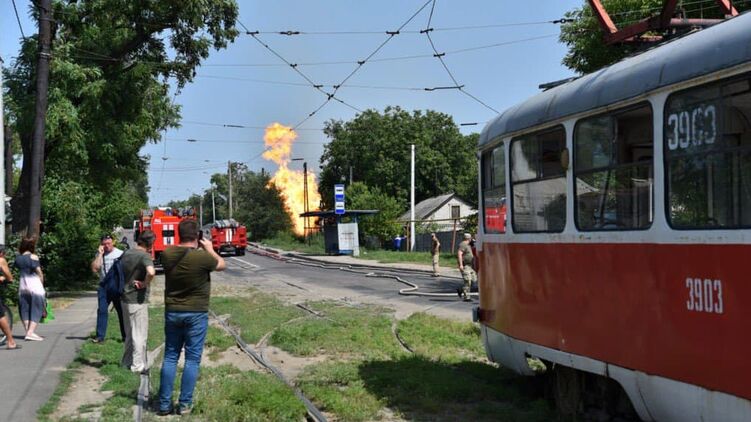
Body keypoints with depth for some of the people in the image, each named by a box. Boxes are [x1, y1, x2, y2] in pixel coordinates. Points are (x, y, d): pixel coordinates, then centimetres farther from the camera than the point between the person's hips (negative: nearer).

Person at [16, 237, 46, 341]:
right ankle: (30, 333, -9)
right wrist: (42, 284, 4)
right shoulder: (33, 257, -10)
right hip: (35, 285, -5)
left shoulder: (18, 258, 6)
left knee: (25, 310, 13)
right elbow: (39, 273, -10)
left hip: (22, 286, 5)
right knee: (36, 310, 0)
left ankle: (28, 331, 11)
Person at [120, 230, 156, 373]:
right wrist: (145, 284, -19)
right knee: (140, 334, 3)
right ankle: (138, 365, 7)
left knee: (129, 333, 20)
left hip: (125, 298, 7)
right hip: (138, 300, -7)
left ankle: (126, 362, 29)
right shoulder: (145, 256, -18)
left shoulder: (126, 253, 6)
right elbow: (151, 272, -36)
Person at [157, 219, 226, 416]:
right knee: (192, 359, 5)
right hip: (196, 313, -4)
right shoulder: (202, 256, -19)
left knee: (170, 357, 12)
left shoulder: (167, 254, -7)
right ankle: (185, 404, 9)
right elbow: (221, 265, 1)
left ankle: (164, 404, 14)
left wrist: (196, 250, 16)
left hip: (172, 312, 4)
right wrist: (209, 249, 14)